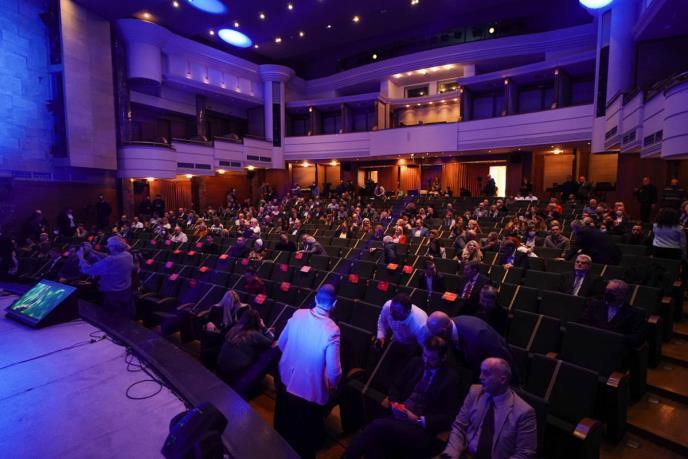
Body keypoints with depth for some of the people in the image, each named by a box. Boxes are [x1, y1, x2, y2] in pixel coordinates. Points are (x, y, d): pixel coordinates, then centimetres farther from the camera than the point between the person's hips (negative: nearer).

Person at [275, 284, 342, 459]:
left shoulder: (298, 314, -14)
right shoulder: (331, 330, -30)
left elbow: (281, 343, 2)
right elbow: (334, 371, -25)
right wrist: (333, 385, -3)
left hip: (286, 379, 6)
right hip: (310, 390, -6)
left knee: (283, 423, 33)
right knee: (306, 435, 23)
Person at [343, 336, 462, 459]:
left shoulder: (451, 378, -3)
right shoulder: (415, 363, 11)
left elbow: (448, 418, -4)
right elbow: (396, 387, 19)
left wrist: (419, 420, -14)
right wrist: (394, 403, -3)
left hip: (421, 429, -4)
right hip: (398, 416, 4)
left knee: (378, 425, -29)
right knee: (375, 439, -29)